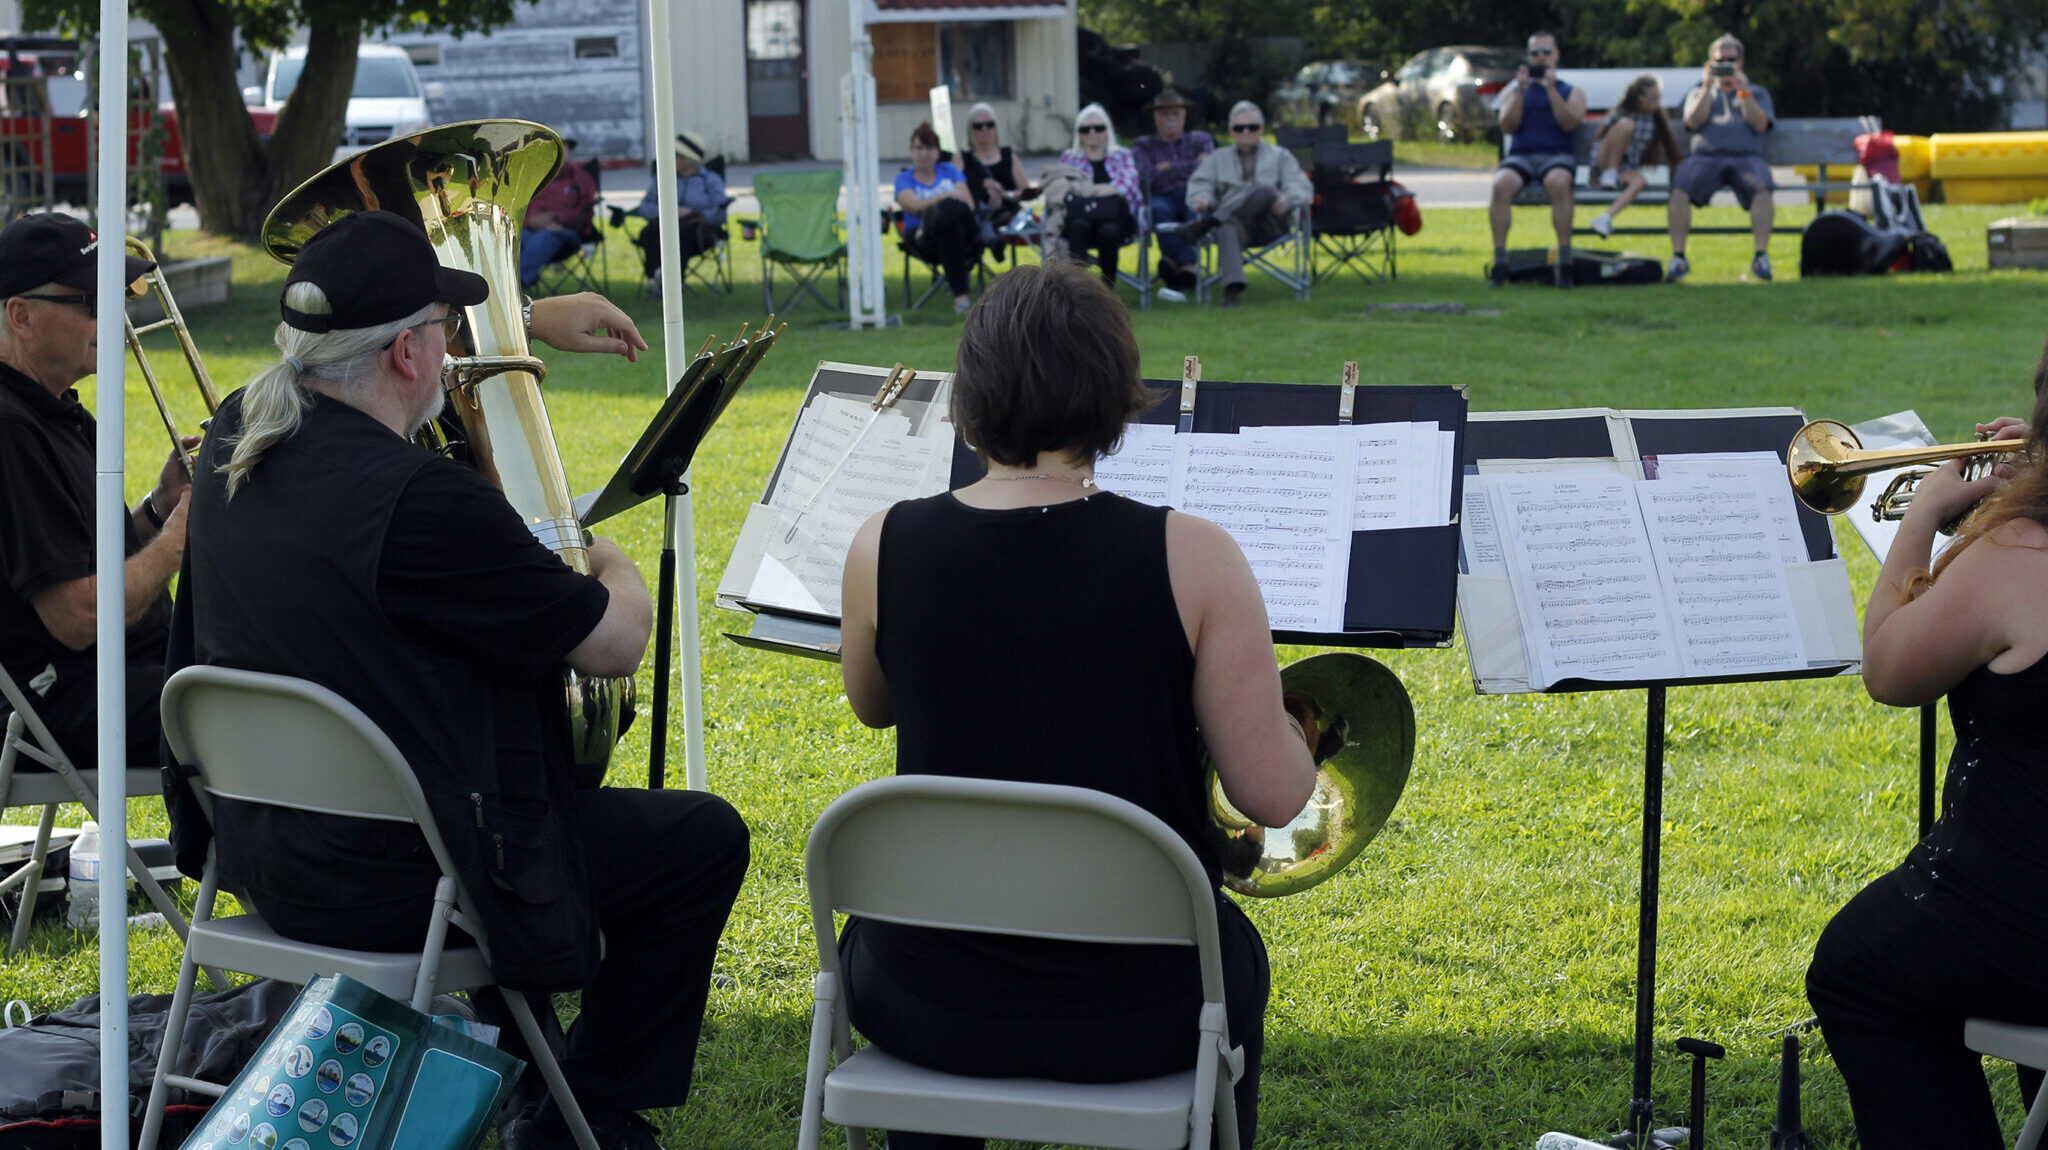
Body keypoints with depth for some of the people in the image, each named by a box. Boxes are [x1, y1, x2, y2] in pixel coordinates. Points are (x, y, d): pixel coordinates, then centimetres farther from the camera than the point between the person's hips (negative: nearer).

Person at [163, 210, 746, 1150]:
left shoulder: (236, 438, -3)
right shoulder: (418, 500, -27)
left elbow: (357, 352, 22)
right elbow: (616, 645, -16)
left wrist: (529, 321, 29)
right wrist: (616, 570, 7)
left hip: (258, 854, 9)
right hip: (388, 886, -9)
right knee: (704, 841, 8)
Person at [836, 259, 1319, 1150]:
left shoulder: (883, 550, -9)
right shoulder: (1190, 559, -16)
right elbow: (1272, 796, -13)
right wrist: (1292, 731, 8)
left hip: (929, 1007, 1)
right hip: (1132, 1017, -1)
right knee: (1231, 956, 35)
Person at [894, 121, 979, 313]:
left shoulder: (949, 171, 21)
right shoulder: (904, 179, 14)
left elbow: (969, 204, 6)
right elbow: (914, 205, -6)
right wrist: (947, 196, -17)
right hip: (921, 239, -1)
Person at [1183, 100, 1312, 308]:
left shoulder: (1280, 156, 23)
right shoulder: (1218, 159, 28)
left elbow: (1302, 188, 7)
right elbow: (1200, 185, 11)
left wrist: (1286, 199, -19)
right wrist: (1200, 198, -17)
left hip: (1270, 224, 0)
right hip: (1232, 219, 0)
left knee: (1265, 190, -33)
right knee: (1228, 230, -39)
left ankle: (1206, 224, -42)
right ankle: (1232, 287, -59)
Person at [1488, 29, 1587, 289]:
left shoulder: (1572, 92, 17)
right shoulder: (1513, 90, 22)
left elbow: (1570, 124, -3)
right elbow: (1507, 127, 5)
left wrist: (1551, 90, -9)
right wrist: (1521, 91, -4)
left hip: (1556, 156, -1)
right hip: (1520, 156, 1)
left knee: (1559, 182, -39)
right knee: (1501, 185, -35)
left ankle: (1564, 260, -38)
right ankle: (1499, 262, -34)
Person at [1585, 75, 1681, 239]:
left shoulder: (1657, 120, 7)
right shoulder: (1621, 114, -3)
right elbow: (1597, 140, 0)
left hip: (1628, 170, 3)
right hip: (1604, 163, -3)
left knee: (1641, 181, -36)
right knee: (1626, 124, -27)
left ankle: (1606, 218, -47)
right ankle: (1610, 175, -23)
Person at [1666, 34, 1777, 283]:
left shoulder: (1757, 93, 26)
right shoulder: (1699, 92, 28)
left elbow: (1760, 124, 7)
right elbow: (1694, 122, 8)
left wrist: (1743, 91, -1)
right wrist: (1708, 87, 1)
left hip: (1746, 157, 0)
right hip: (1705, 157, 0)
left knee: (1762, 188, -35)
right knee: (1680, 189, -32)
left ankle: (1761, 257, -32)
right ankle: (1678, 257, -31)